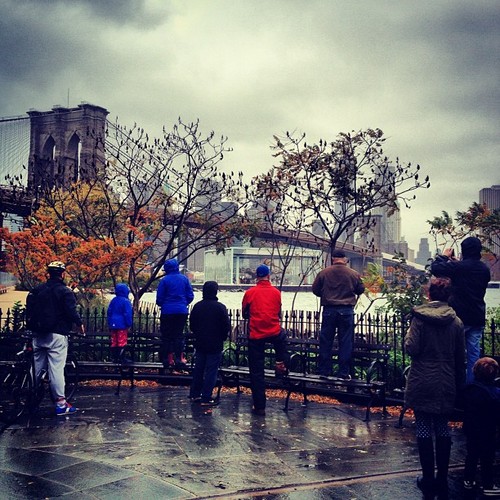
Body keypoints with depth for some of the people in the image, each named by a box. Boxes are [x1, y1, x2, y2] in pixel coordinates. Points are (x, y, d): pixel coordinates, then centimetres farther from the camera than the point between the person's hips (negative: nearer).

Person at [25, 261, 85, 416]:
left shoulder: (36, 290, 11)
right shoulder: (64, 291, -8)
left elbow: (29, 310, 11)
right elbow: (71, 311, -14)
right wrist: (80, 324, 1)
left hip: (38, 335, 6)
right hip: (56, 335, -6)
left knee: (37, 367, 13)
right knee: (56, 368, -8)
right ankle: (61, 403, -7)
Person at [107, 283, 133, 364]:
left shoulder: (113, 300, 10)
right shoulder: (126, 301, -12)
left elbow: (109, 312, 14)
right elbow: (127, 314, -14)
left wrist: (109, 323, 21)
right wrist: (129, 324, -6)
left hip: (113, 325, 7)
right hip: (122, 325, -7)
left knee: (114, 342, 10)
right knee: (122, 342, -2)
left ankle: (114, 357, 12)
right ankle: (121, 358, -2)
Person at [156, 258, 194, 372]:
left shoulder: (164, 280, -7)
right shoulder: (184, 279, 2)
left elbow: (159, 298, -4)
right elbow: (190, 296, 4)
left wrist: (162, 305, 16)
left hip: (167, 312, -3)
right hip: (182, 311, 3)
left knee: (167, 336, 6)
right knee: (179, 335, 9)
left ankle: (168, 360, 6)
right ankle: (179, 359, 2)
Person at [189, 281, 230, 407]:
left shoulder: (197, 306, 0)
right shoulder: (220, 307, -14)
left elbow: (192, 325, 7)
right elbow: (226, 327, -10)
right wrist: (222, 337, 7)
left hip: (200, 343, 5)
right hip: (215, 345, -5)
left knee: (198, 369, 16)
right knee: (211, 371, 0)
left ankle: (194, 394, 23)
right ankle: (206, 398, -1)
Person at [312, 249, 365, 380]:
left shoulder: (323, 273, -2)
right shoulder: (353, 274, -2)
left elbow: (315, 290, 5)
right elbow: (361, 290, 9)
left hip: (329, 310, 1)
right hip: (347, 310, 0)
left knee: (325, 341, 9)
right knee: (345, 342, 6)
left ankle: (324, 371, 12)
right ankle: (344, 372, 6)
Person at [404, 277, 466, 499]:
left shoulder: (419, 317, -10)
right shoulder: (456, 321, 2)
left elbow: (412, 348, -14)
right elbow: (461, 358, 7)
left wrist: (409, 335, 5)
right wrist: (459, 384, 16)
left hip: (422, 384, -3)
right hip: (446, 385, 3)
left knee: (424, 428, 4)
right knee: (443, 428, 11)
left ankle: (428, 479, 8)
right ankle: (442, 480, 16)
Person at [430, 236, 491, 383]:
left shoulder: (459, 267, -16)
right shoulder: (484, 269, 6)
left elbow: (435, 268, -13)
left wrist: (444, 256, 4)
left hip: (460, 316, -5)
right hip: (478, 318, 5)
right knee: (474, 352, 9)